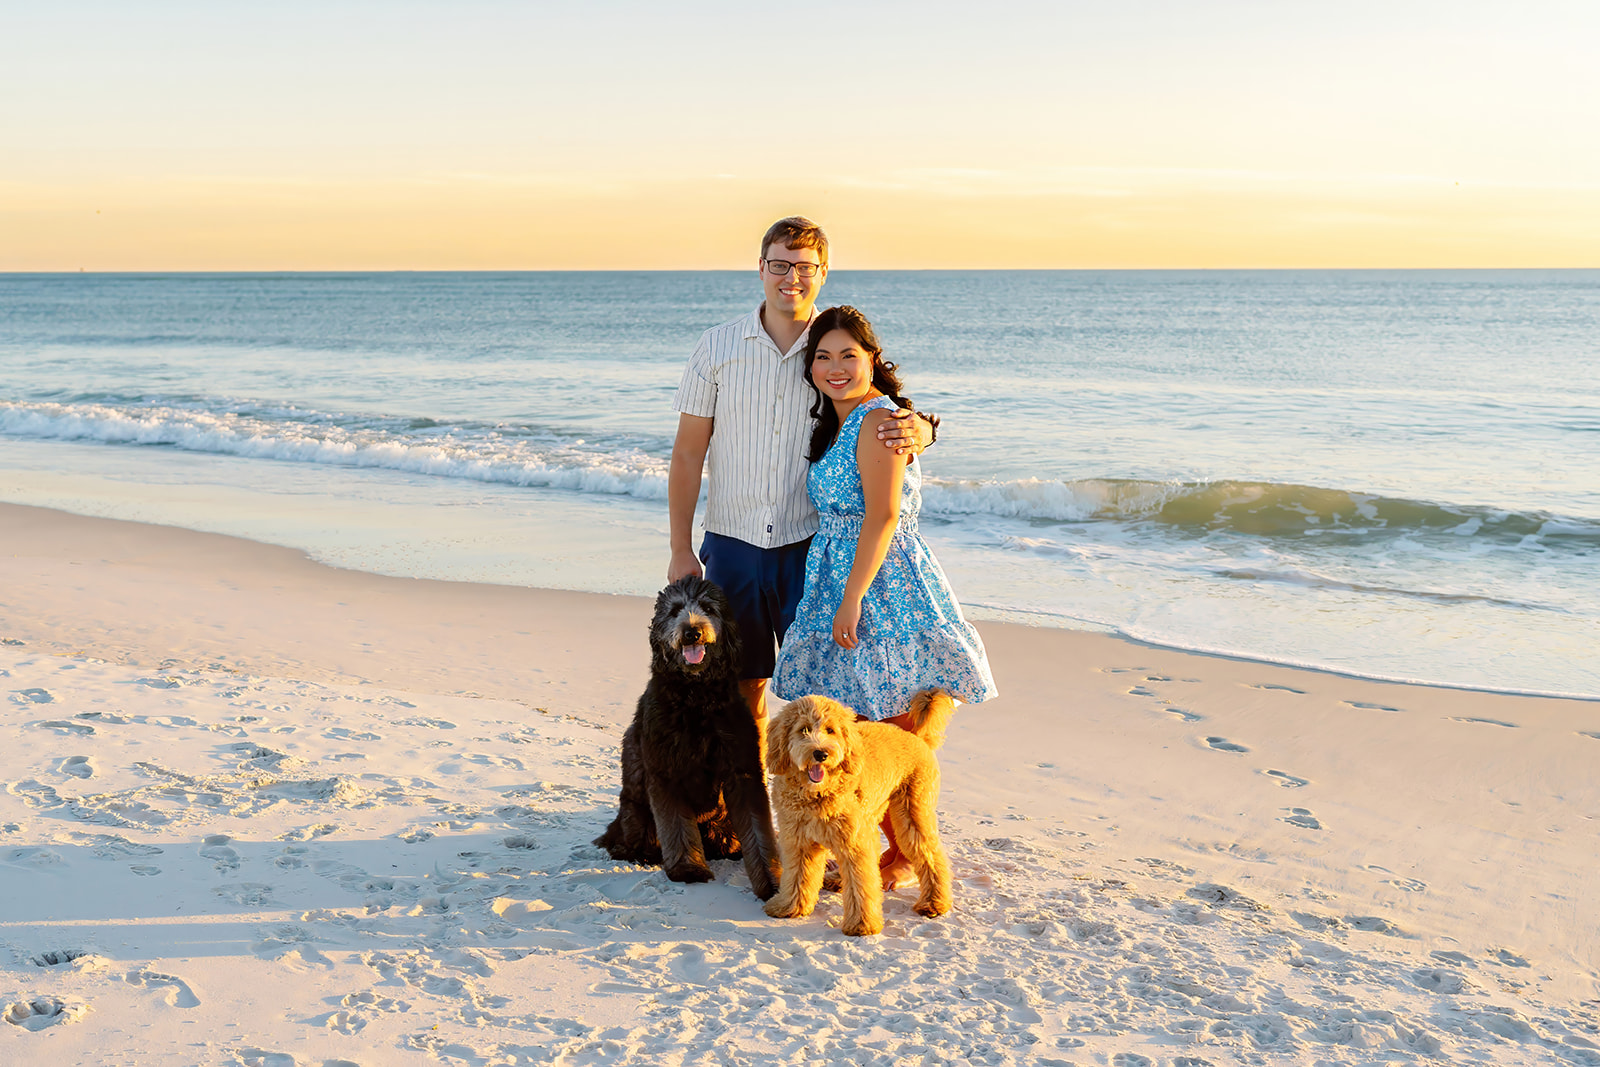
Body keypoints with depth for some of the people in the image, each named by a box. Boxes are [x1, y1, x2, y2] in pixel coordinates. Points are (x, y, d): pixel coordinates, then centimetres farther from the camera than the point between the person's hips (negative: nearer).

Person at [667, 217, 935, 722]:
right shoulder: (718, 347, 1)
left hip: (812, 546, 0)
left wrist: (918, 430, -24)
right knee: (741, 684, 9)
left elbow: (897, 414, 3)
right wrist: (681, 549, -1)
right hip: (733, 544, 1)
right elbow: (688, 454, 3)